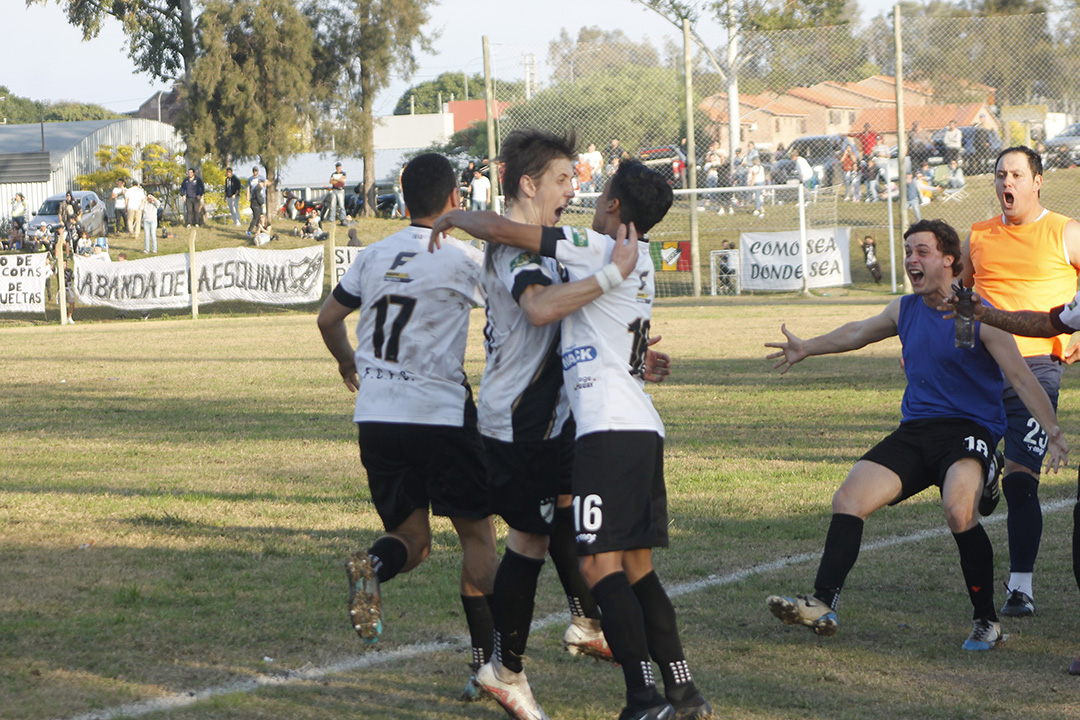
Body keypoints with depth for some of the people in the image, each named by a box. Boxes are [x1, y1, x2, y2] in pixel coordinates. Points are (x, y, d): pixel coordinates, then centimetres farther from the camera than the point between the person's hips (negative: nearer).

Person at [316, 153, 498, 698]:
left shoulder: (374, 255, 9)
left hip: (375, 414, 5)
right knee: (477, 534, 8)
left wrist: (348, 364, 37)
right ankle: (488, 660, 3)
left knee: (412, 536, 13)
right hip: (438, 414, -5)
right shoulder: (462, 257, -7)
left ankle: (373, 565, -22)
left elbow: (328, 318, 20)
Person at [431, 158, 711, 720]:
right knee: (636, 568, 11)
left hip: (609, 429, -9)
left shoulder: (597, 248, -7)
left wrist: (454, 217, 9)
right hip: (644, 427, 9)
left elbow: (499, 230, -10)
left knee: (600, 566, -11)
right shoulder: (640, 262, 19)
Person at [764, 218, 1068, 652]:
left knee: (958, 509, -33)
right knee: (848, 499, -11)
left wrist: (1053, 431, -22)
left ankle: (986, 622, -17)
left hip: (970, 430, -6)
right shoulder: (905, 310, 11)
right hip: (915, 431, 6)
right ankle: (823, 606, -10)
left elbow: (1021, 378, -11)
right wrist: (807, 349, 42)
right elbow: (857, 333, 31)